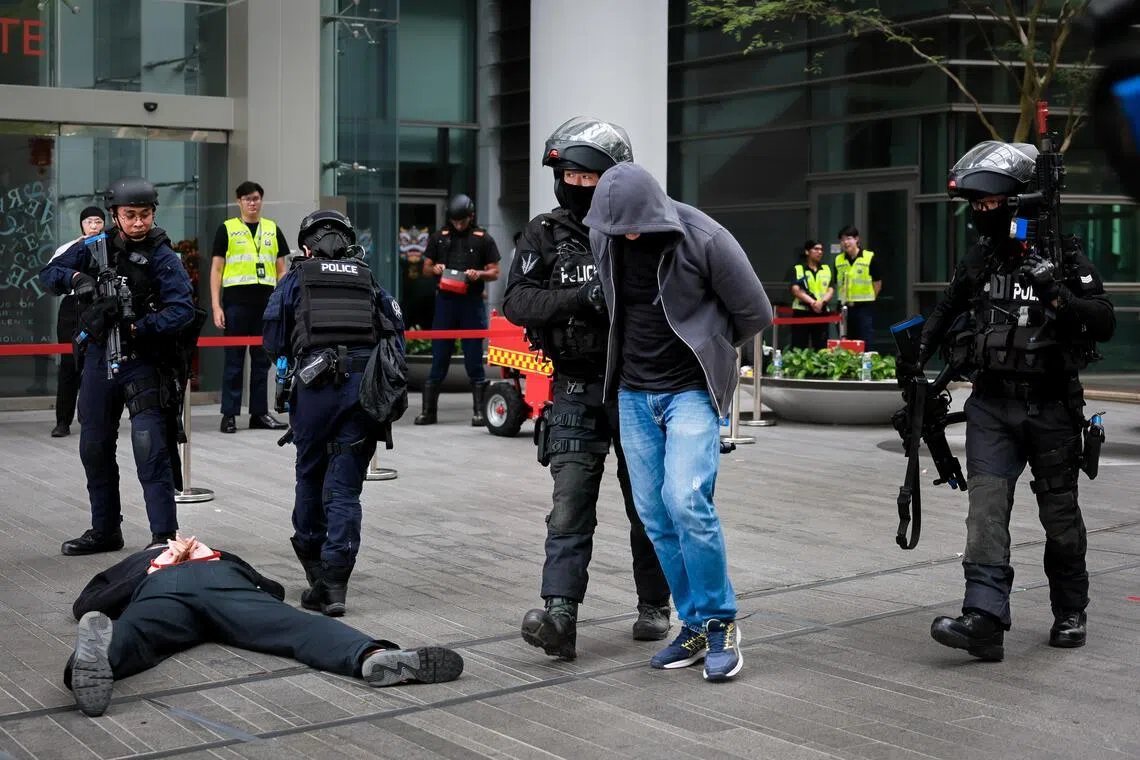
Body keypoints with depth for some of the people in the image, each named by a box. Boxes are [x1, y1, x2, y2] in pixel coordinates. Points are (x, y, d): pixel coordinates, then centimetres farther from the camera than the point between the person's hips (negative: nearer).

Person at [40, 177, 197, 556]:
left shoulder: (163, 257, -8)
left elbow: (181, 311, -18)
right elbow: (49, 273, 8)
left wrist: (137, 329, -25)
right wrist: (75, 277, -12)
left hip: (143, 361, -6)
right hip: (99, 358, 6)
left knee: (151, 450, -12)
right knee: (94, 449, 13)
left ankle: (165, 535, -8)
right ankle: (105, 531, 27)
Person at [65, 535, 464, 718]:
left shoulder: (130, 565, 46)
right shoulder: (218, 555, 49)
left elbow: (83, 606, 27)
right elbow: (275, 589, 40)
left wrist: (162, 568, 27)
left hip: (158, 589, 0)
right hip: (221, 578, 1)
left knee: (131, 638, -32)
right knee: (298, 625, -24)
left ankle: (95, 658, -69)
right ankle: (373, 655, -54)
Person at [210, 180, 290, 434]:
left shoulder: (273, 230, 13)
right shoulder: (226, 229, 4)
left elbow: (281, 270, 15)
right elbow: (216, 269, 2)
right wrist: (216, 306, -6)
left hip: (266, 304, 3)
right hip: (236, 303, -3)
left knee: (262, 360, 6)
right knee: (234, 360, -1)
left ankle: (260, 413, 13)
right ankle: (229, 414, 4)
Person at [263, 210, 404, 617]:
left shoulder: (297, 279, 13)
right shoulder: (369, 282, 19)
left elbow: (273, 341, 8)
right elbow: (396, 329, 10)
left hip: (316, 384, -1)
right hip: (365, 385, 1)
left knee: (310, 477, 18)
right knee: (344, 488, 4)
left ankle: (316, 572, 27)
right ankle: (334, 583, -4)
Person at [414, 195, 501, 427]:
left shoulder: (483, 239, 5)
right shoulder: (439, 238, 11)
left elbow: (495, 273, 6)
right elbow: (426, 267, 18)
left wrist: (478, 274, -14)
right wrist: (435, 269, -5)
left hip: (472, 303, -2)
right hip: (445, 301, 2)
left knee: (474, 359, -1)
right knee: (439, 357, 3)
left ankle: (480, 411, 5)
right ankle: (428, 411, 9)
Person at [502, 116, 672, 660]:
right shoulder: (544, 234, 1)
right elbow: (516, 301, -10)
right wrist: (580, 297, -25)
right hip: (577, 389, 0)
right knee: (570, 504, -8)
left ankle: (654, 605, 27)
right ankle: (559, 616, -14)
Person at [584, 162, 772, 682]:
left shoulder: (702, 240, -18)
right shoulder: (603, 236, -3)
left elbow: (755, 314, -6)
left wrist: (705, 347, 6)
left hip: (692, 390, -5)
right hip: (634, 394, 5)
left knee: (686, 500, -19)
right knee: (656, 516, 5)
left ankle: (719, 622, -2)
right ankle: (694, 625, 18)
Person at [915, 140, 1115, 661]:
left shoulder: (1063, 257, -7)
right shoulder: (980, 260, 8)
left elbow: (1105, 324, -14)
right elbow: (946, 311, 25)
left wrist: (1058, 295, -28)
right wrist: (921, 357, 16)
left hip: (1051, 407, -3)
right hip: (992, 406, 3)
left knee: (1060, 513, 9)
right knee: (987, 507, -10)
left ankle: (1070, 613, 27)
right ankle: (984, 619, -15)